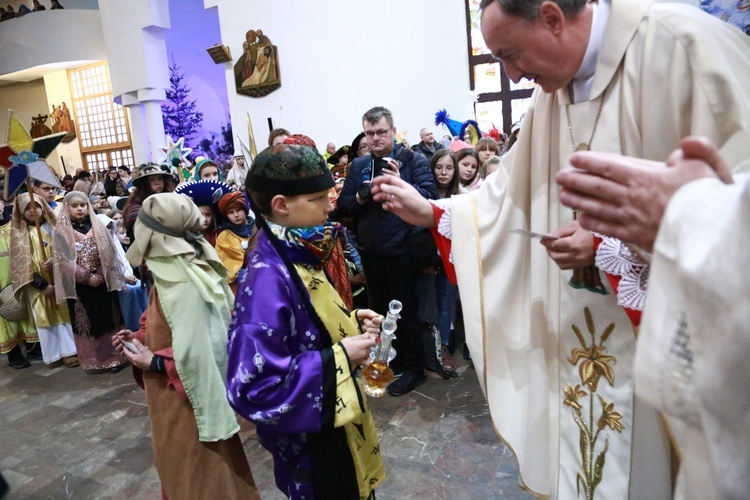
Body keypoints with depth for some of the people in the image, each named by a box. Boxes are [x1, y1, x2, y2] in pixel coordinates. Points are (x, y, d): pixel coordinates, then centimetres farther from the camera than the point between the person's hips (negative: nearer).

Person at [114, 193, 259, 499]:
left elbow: (193, 352, -31)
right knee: (182, 469, 25)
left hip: (188, 401, -9)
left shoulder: (183, 284, -28)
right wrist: (142, 337, 3)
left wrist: (154, 362, -16)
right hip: (176, 397, 9)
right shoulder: (174, 270, 3)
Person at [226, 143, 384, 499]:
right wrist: (339, 357, -27)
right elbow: (253, 387, -33)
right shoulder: (268, 279, -30)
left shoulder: (296, 258, -2)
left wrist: (350, 322, -3)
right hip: (310, 440, -8)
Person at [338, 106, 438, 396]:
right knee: (378, 311, 18)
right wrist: (358, 199, -10)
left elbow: (430, 195, -16)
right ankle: (391, 361, 38)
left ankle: (413, 369, 23)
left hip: (400, 250, -5)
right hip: (369, 252, 6)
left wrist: (400, 184, -27)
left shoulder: (413, 160, -4)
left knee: (406, 311, 6)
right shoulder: (358, 166, 10)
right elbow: (343, 206, 9)